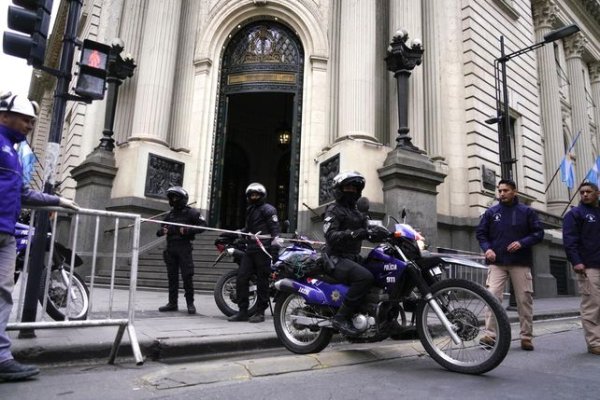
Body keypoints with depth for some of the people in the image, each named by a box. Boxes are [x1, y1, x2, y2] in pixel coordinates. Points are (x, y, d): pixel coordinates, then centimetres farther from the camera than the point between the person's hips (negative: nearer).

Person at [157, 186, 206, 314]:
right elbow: (162, 227, 25)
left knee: (187, 276, -7)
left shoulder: (191, 212, 0)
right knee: (172, 276, 8)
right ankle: (172, 303, 16)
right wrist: (162, 231, 1)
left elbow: (202, 225, -7)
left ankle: (190, 303, 2)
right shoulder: (170, 214, 19)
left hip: (184, 247, -6)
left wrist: (188, 230, -19)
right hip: (170, 247, 6)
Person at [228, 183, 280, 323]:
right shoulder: (250, 210, 24)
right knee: (241, 279, 1)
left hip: (263, 249, -8)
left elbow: (275, 228, -11)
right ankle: (242, 311, 8)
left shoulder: (267, 209, -2)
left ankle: (260, 312, 7)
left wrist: (275, 247, -20)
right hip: (250, 249, 8)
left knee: (262, 281, -1)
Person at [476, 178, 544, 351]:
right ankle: (490, 334, -12)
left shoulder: (527, 211, 7)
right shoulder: (491, 212, 8)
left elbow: (538, 232, 3)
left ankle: (526, 336, 16)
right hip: (497, 262, 0)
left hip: (521, 262, 0)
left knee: (524, 299, 4)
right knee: (492, 296, -12)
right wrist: (487, 248, -8)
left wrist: (522, 243, -13)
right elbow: (481, 233, 10)